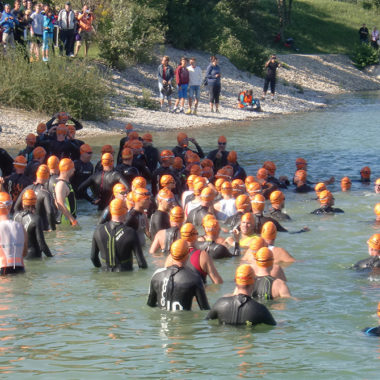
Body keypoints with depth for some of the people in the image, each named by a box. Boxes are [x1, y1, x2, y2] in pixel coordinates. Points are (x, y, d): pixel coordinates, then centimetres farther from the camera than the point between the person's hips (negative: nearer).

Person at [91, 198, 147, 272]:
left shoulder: (99, 230, -3)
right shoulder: (131, 233, -14)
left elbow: (93, 257, 9)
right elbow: (140, 260, -9)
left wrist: (99, 267, 26)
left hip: (105, 273, 5)